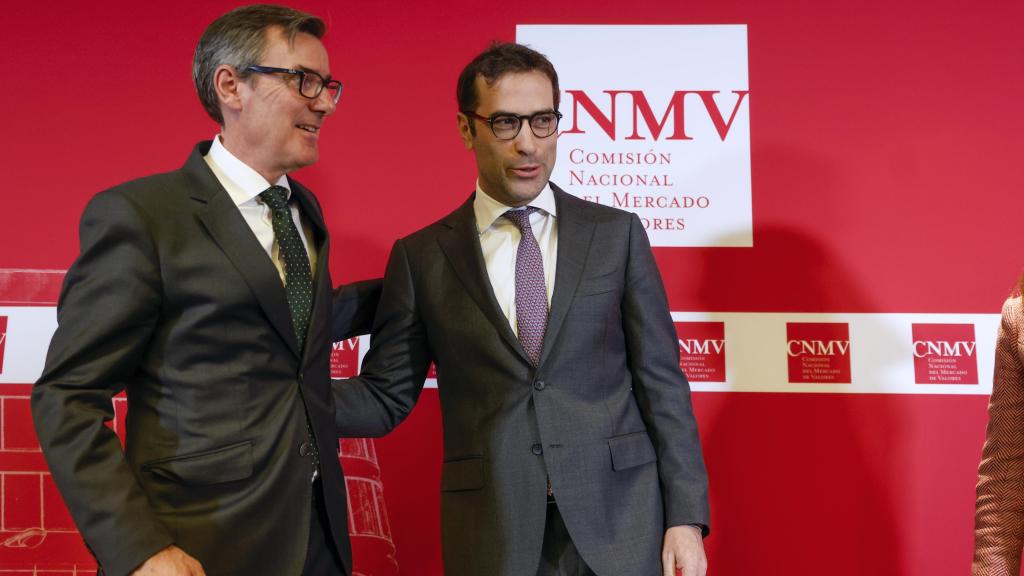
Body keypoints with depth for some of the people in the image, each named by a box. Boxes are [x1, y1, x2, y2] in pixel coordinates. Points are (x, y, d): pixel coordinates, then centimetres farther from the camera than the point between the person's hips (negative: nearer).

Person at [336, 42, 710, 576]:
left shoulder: (617, 233, 3)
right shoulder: (421, 256, 2)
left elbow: (660, 379, 2)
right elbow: (385, 396, 3)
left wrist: (686, 516, -3)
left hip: (619, 519, 1)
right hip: (491, 531, 0)